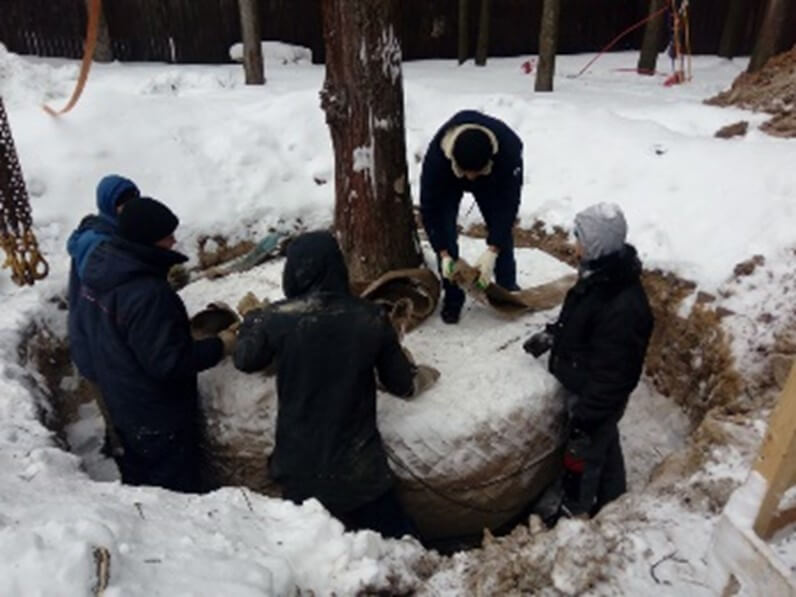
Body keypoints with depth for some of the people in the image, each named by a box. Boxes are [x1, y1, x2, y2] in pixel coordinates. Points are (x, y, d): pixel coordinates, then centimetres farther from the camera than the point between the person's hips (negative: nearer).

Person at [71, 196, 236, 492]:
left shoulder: (99, 267, -3)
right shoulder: (147, 293, -34)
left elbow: (84, 326, 10)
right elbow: (168, 362, -30)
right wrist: (218, 346, -18)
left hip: (120, 402, 9)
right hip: (157, 413, -9)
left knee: (138, 479, 29)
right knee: (176, 489, 10)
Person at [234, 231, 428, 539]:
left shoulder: (278, 319, -15)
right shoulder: (370, 317, -12)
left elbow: (246, 360, 7)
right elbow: (401, 384, -2)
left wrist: (252, 319, 25)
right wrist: (406, 371, 20)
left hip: (301, 465, 1)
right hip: (358, 463, 0)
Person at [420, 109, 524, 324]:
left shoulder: (509, 148, -42)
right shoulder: (436, 156, -44)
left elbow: (508, 202, -35)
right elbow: (430, 207, -32)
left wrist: (492, 250, -40)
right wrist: (443, 253, -36)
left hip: (492, 180, 1)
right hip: (447, 181, -1)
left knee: (501, 228, -3)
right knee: (445, 232, -13)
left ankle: (508, 288, 16)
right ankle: (453, 296, 2)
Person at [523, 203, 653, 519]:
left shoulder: (623, 307, -36)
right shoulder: (601, 274, -6)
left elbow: (612, 374, -29)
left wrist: (585, 418, -22)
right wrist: (551, 335, 6)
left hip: (598, 396, -9)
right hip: (584, 386, 9)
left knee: (581, 456, 14)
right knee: (605, 445, 29)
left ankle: (575, 512, 40)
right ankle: (611, 498, 53)